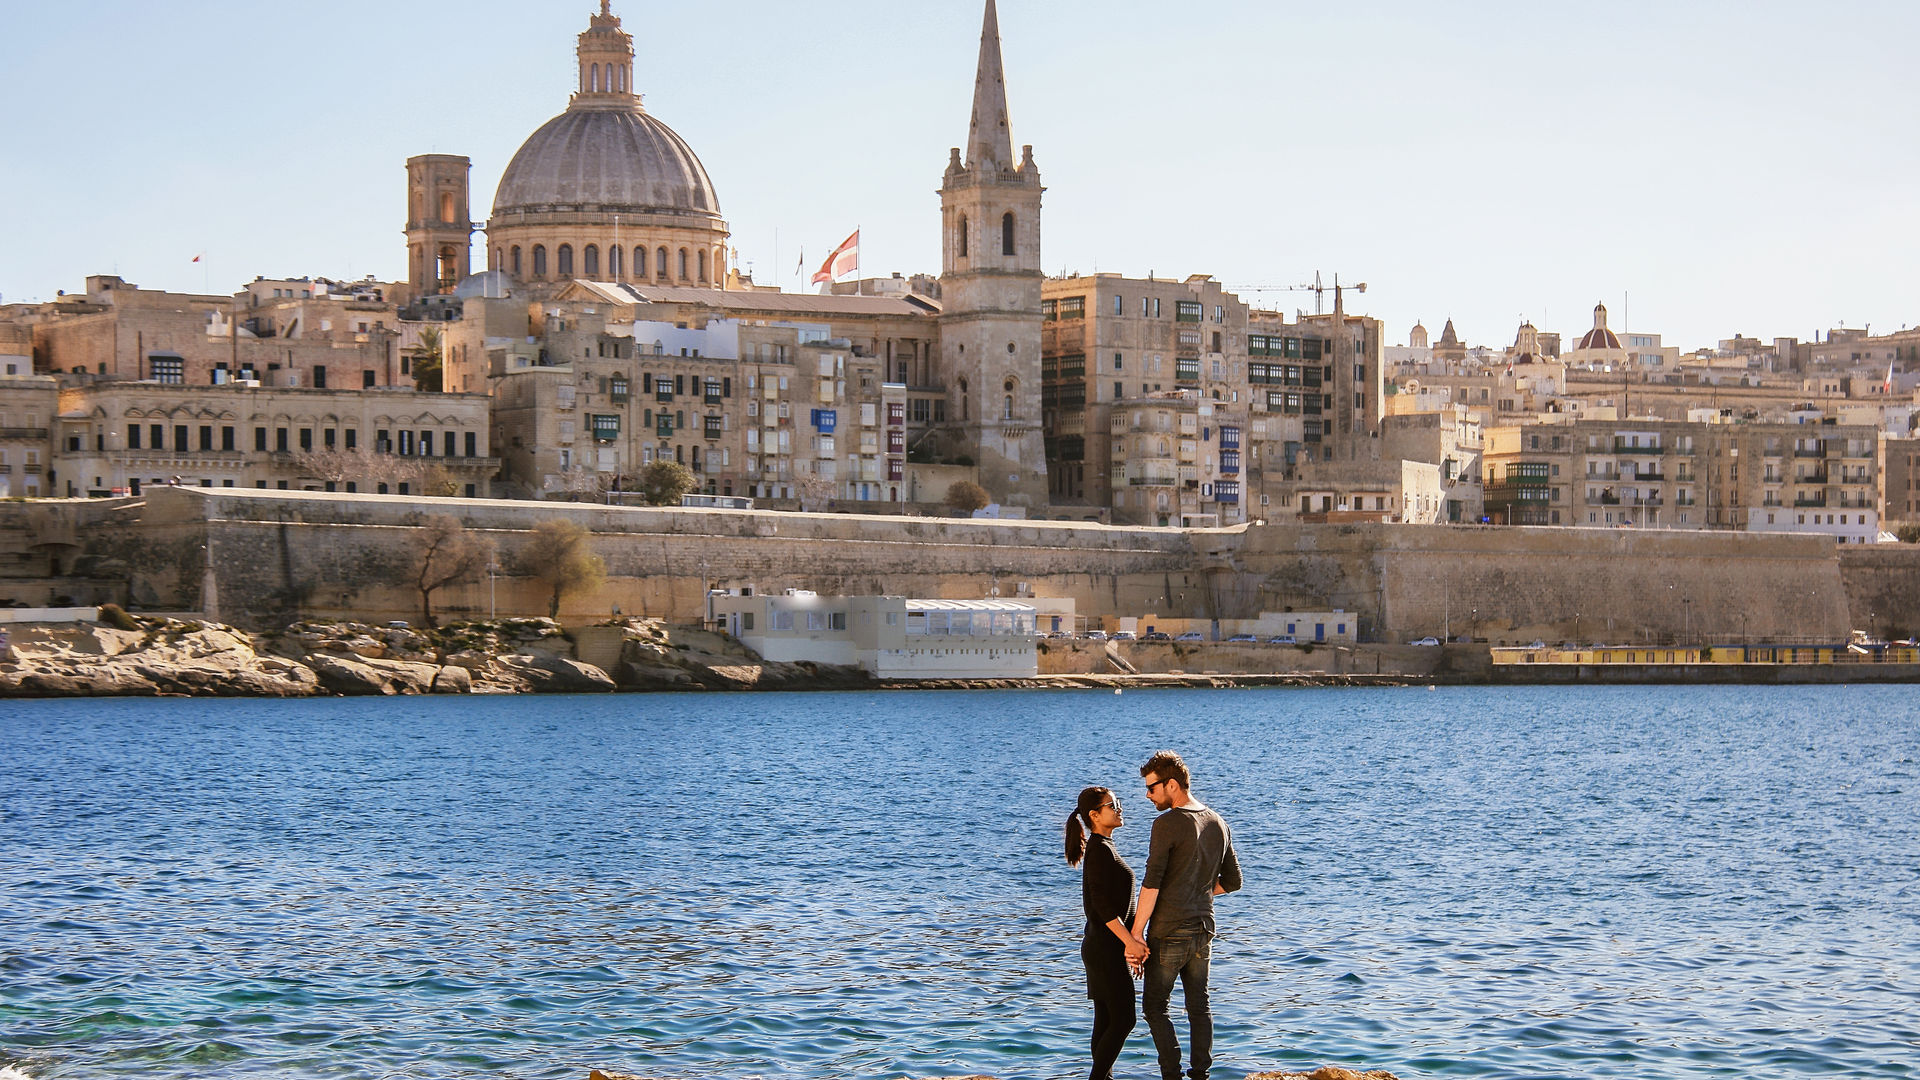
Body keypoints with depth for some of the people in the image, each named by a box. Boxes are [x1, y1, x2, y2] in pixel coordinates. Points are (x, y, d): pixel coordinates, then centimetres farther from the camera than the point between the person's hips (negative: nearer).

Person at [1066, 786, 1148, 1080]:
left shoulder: (1102, 848, 15)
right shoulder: (1100, 850, -16)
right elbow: (1102, 904, -23)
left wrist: (1130, 940, 22)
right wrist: (1130, 941, -26)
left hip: (1103, 946, 10)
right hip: (1106, 948, -10)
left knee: (1106, 1020, 10)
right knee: (1122, 1020, -8)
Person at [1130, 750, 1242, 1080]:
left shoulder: (1167, 824, -15)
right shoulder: (1218, 824, 8)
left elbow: (1151, 884, -18)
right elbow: (1232, 882, 15)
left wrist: (1136, 933, -14)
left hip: (1169, 934, -7)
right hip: (1203, 930, 7)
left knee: (1155, 1007, 3)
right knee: (1199, 1006, 13)